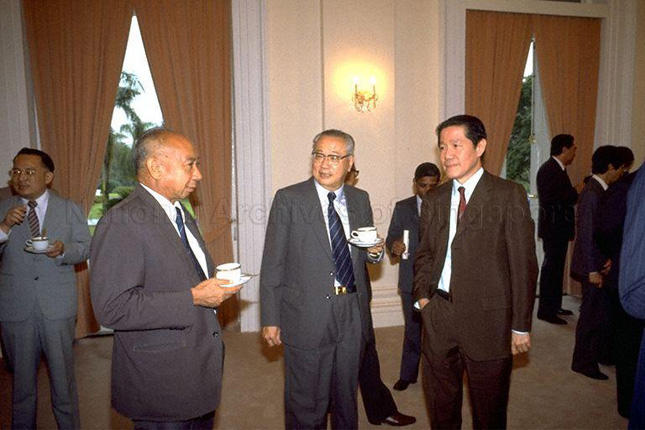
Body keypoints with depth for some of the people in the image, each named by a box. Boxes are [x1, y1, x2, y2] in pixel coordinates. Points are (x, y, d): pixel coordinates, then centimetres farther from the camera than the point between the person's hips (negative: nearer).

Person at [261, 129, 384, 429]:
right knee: (306, 404, 10)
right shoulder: (288, 199, -7)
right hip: (307, 318, -4)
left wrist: (375, 251, -7)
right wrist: (270, 319, -10)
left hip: (353, 315, 4)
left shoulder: (360, 199, 7)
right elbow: (272, 264, -8)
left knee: (346, 397, 21)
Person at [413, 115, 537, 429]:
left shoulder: (509, 195, -7)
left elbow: (523, 263, -8)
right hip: (438, 316, 4)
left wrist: (521, 325, -9)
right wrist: (422, 295, 2)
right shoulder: (433, 200, 9)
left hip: (488, 319, -4)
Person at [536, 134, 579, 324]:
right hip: (553, 228, -10)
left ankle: (554, 306, 27)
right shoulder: (548, 169, -16)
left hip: (559, 228, 10)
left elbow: (562, 197, 14)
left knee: (556, 268, 16)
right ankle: (546, 310, 4)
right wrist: (576, 192, -19)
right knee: (551, 268, -4)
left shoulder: (558, 169, 14)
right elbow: (549, 201, -25)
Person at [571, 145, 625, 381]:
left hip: (600, 263, 9)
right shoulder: (591, 193, -19)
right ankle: (583, 362, 18)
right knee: (592, 313, 3)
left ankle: (595, 354, 34)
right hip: (593, 266, -9)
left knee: (603, 311, 17)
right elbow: (586, 234, -21)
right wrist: (592, 271, -19)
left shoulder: (601, 190, 9)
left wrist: (610, 256, -3)